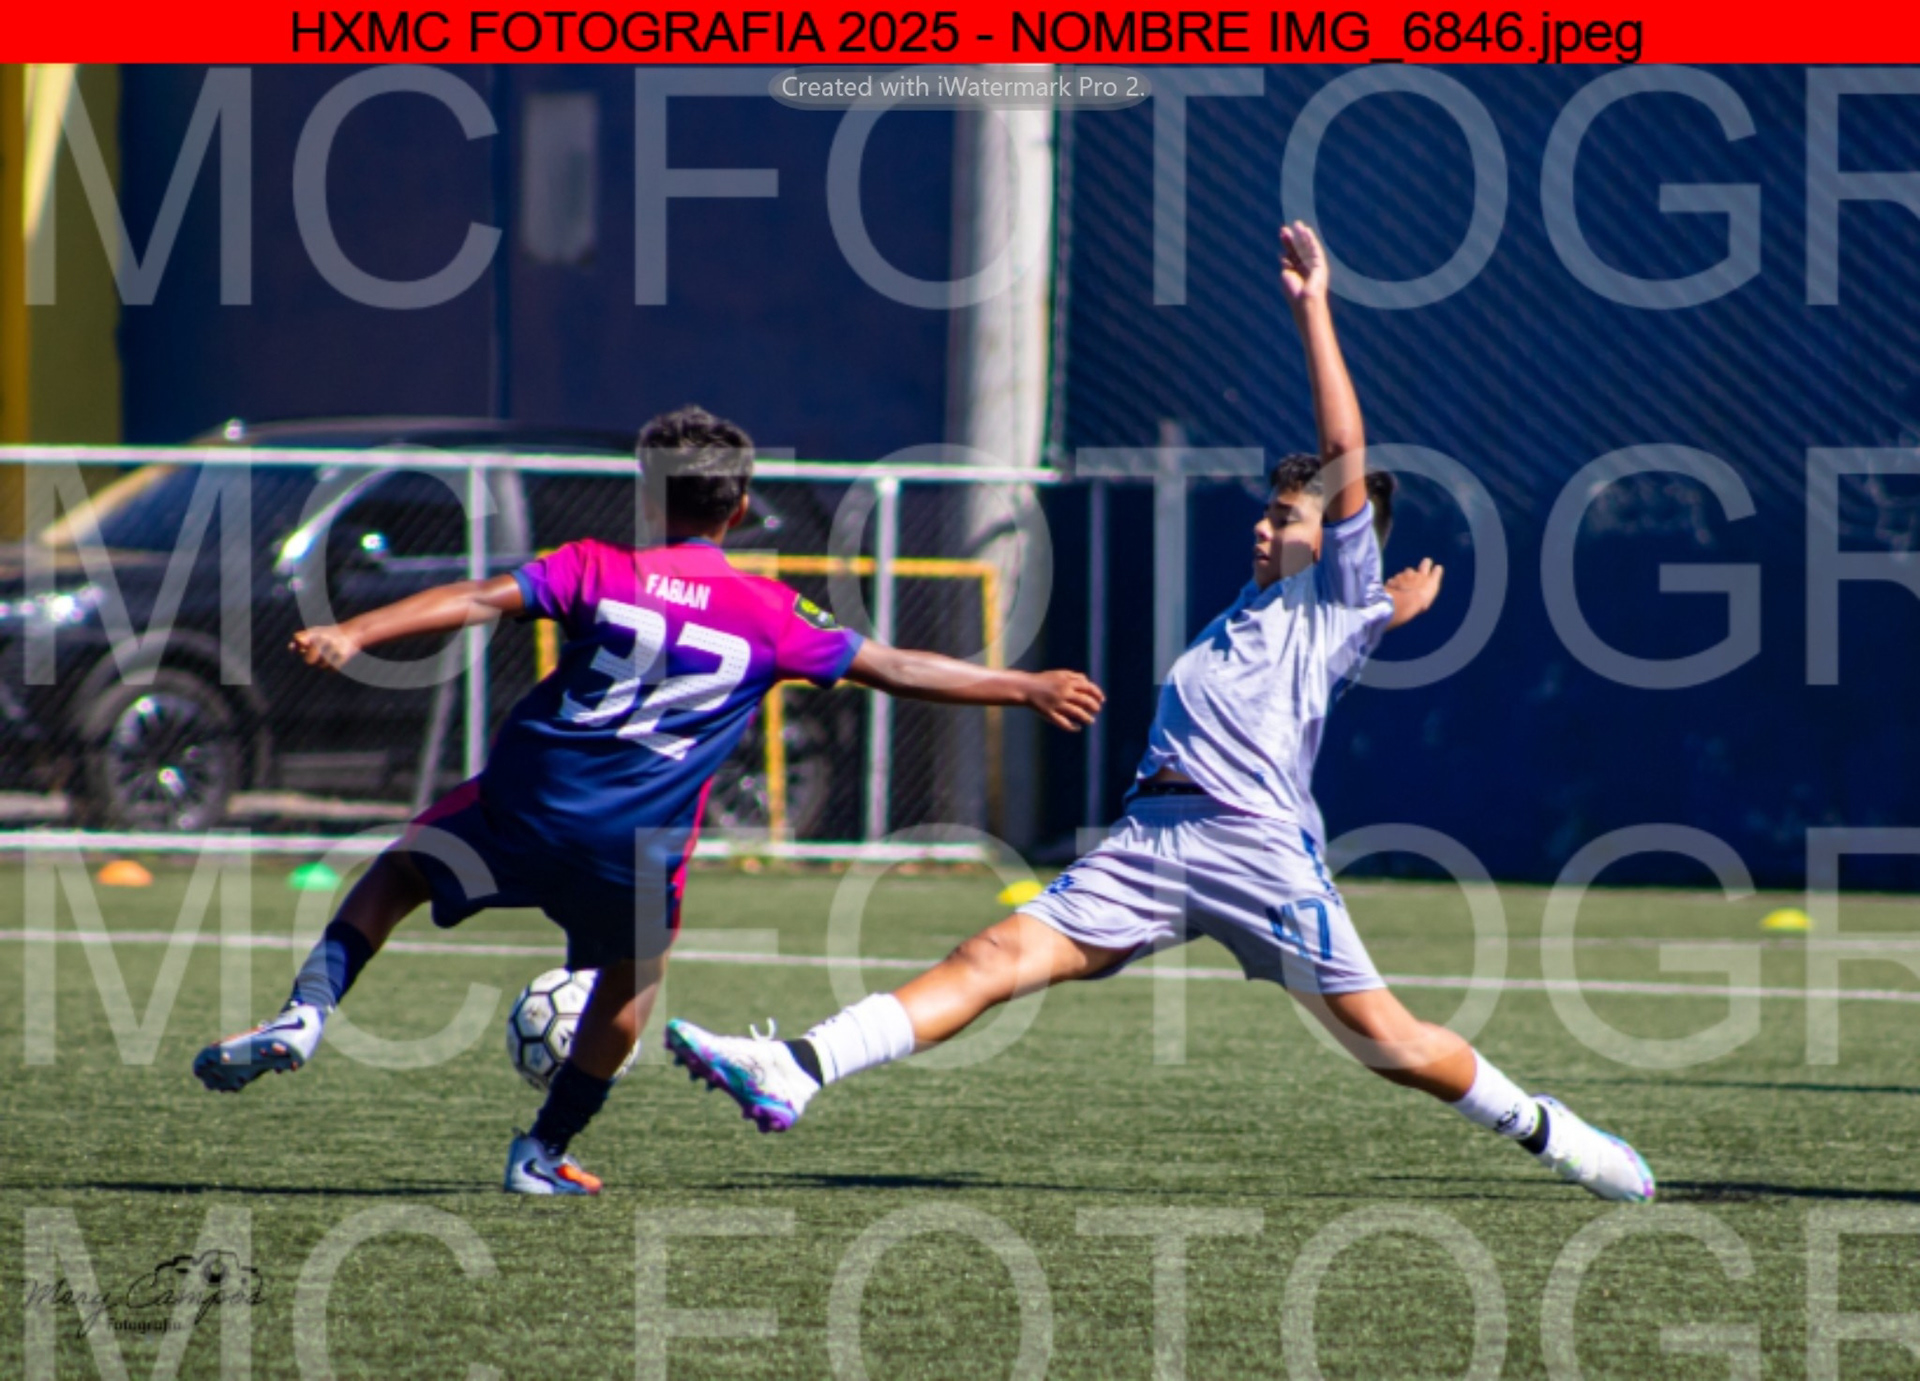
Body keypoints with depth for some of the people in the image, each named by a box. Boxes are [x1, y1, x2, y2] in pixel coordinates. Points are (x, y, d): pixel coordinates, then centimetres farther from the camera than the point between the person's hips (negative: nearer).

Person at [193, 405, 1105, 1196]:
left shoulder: (598, 571, 2)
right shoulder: (769, 615, 5)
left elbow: (478, 600, -10)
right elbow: (897, 671, 10)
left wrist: (354, 634, -16)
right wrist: (1027, 688, 20)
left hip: (525, 800, 0)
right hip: (639, 842, 0)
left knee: (396, 877, 22)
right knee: (631, 980, 26)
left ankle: (303, 1018, 4)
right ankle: (545, 1152, 30)